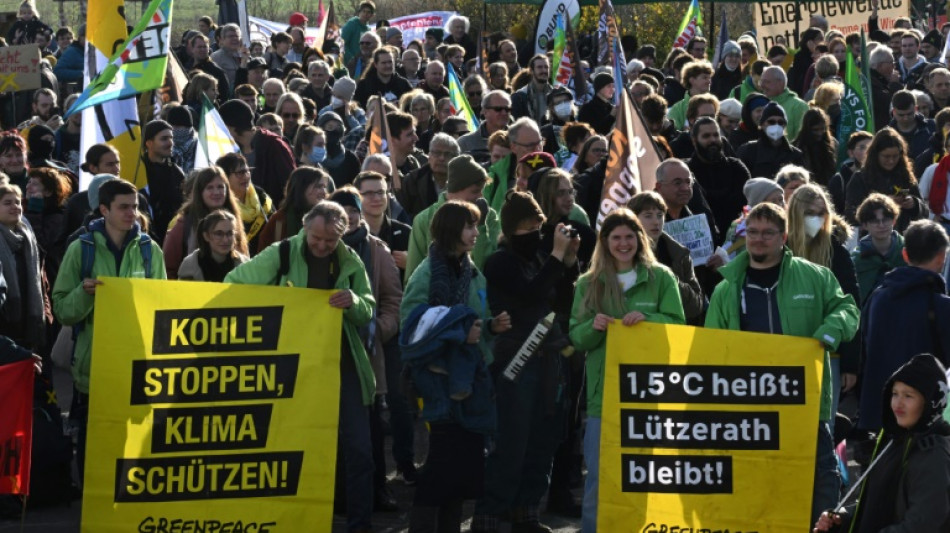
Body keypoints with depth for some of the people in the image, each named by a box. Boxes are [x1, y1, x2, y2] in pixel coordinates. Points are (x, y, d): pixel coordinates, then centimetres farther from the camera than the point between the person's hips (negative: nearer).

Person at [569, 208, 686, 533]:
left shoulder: (661, 278, 4)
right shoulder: (589, 283, 9)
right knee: (598, 474, 0)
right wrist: (593, 327, -16)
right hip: (604, 390, 1)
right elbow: (577, 337, 6)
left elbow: (678, 325, -2)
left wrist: (647, 319, -19)